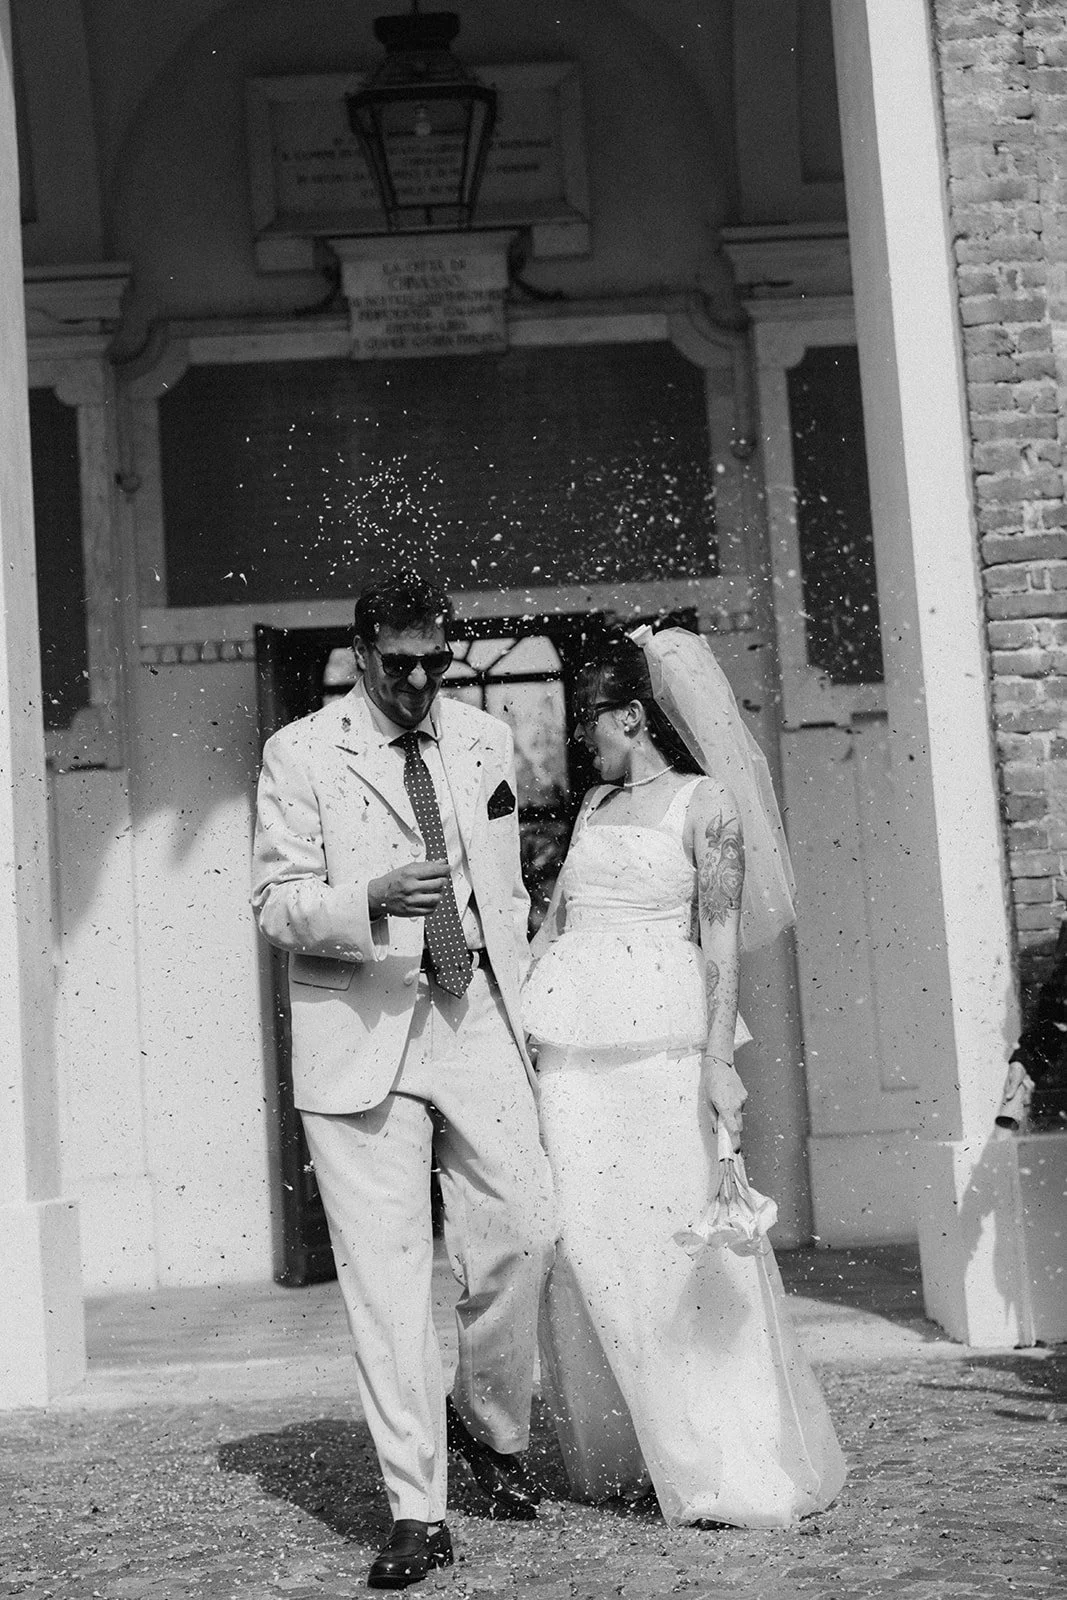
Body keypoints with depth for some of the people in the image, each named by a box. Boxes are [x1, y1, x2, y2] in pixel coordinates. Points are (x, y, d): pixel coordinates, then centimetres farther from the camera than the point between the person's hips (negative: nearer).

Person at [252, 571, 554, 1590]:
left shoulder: (486, 742, 14)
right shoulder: (301, 754, 0)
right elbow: (276, 904, -4)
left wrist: (516, 1000, 16)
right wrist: (372, 902, -22)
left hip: (476, 1024, 4)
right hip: (360, 1035, -3)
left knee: (518, 1237, -2)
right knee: (384, 1276, -3)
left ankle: (491, 1426, 26)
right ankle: (416, 1512, 5)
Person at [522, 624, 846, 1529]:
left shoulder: (705, 804, 0)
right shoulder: (594, 806, 18)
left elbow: (721, 941, -7)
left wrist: (717, 1058, -15)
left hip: (662, 1048, -6)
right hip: (570, 1048, 6)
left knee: (681, 1243, -5)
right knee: (586, 1248, 4)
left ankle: (737, 1470, 4)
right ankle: (620, 1460, 14)